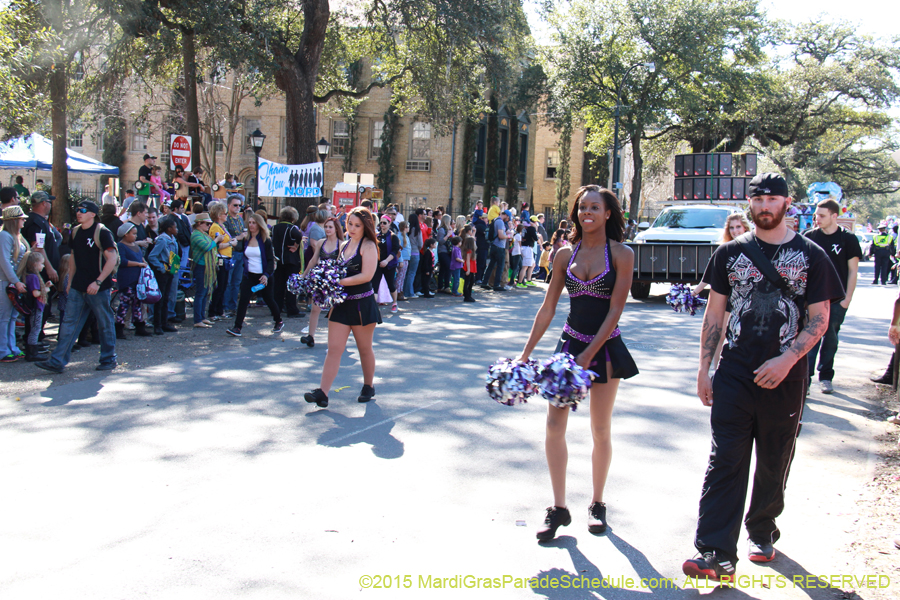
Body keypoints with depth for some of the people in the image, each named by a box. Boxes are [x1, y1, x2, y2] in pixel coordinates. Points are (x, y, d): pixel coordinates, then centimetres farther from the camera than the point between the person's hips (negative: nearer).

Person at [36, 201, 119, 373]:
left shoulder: (102, 233, -10)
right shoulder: (76, 232, 11)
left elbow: (112, 259, -16)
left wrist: (98, 282, -21)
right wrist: (70, 282, 17)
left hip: (98, 288, -7)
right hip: (78, 287, 7)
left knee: (105, 324, 5)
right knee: (69, 322, 3)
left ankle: (109, 359, 19)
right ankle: (57, 362, 4)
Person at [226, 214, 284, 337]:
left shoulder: (265, 241, -7)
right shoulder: (245, 240, 5)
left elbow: (271, 260, -10)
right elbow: (243, 256, 16)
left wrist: (266, 275, -20)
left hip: (263, 276, -3)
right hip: (249, 275, 3)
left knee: (269, 299, 11)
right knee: (243, 299, -11)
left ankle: (279, 322, 34)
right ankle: (237, 327, -13)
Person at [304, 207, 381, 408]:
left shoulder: (368, 245, -9)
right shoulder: (345, 245, 13)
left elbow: (366, 275, -19)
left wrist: (340, 282, -21)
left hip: (362, 304, -6)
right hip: (341, 303, 6)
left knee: (364, 348, 11)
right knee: (334, 349, -2)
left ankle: (368, 387, 30)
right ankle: (322, 392, -8)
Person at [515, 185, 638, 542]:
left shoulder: (621, 254, -6)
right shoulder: (566, 255, 5)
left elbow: (615, 310, -11)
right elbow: (548, 308, 7)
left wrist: (588, 355, -18)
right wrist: (526, 352, 3)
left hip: (604, 347, -3)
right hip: (570, 342, 3)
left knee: (600, 431, 7)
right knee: (554, 425, -4)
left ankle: (597, 504, 25)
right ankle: (558, 508, 8)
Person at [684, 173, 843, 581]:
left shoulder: (810, 256, 1)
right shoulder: (730, 252, 6)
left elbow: (819, 319, -1)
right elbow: (714, 313, 8)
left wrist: (787, 360, -15)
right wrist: (704, 368, 3)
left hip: (785, 379, 0)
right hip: (735, 375, 1)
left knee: (774, 464, 12)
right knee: (724, 463, -5)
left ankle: (763, 533, 33)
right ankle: (717, 555, -6)